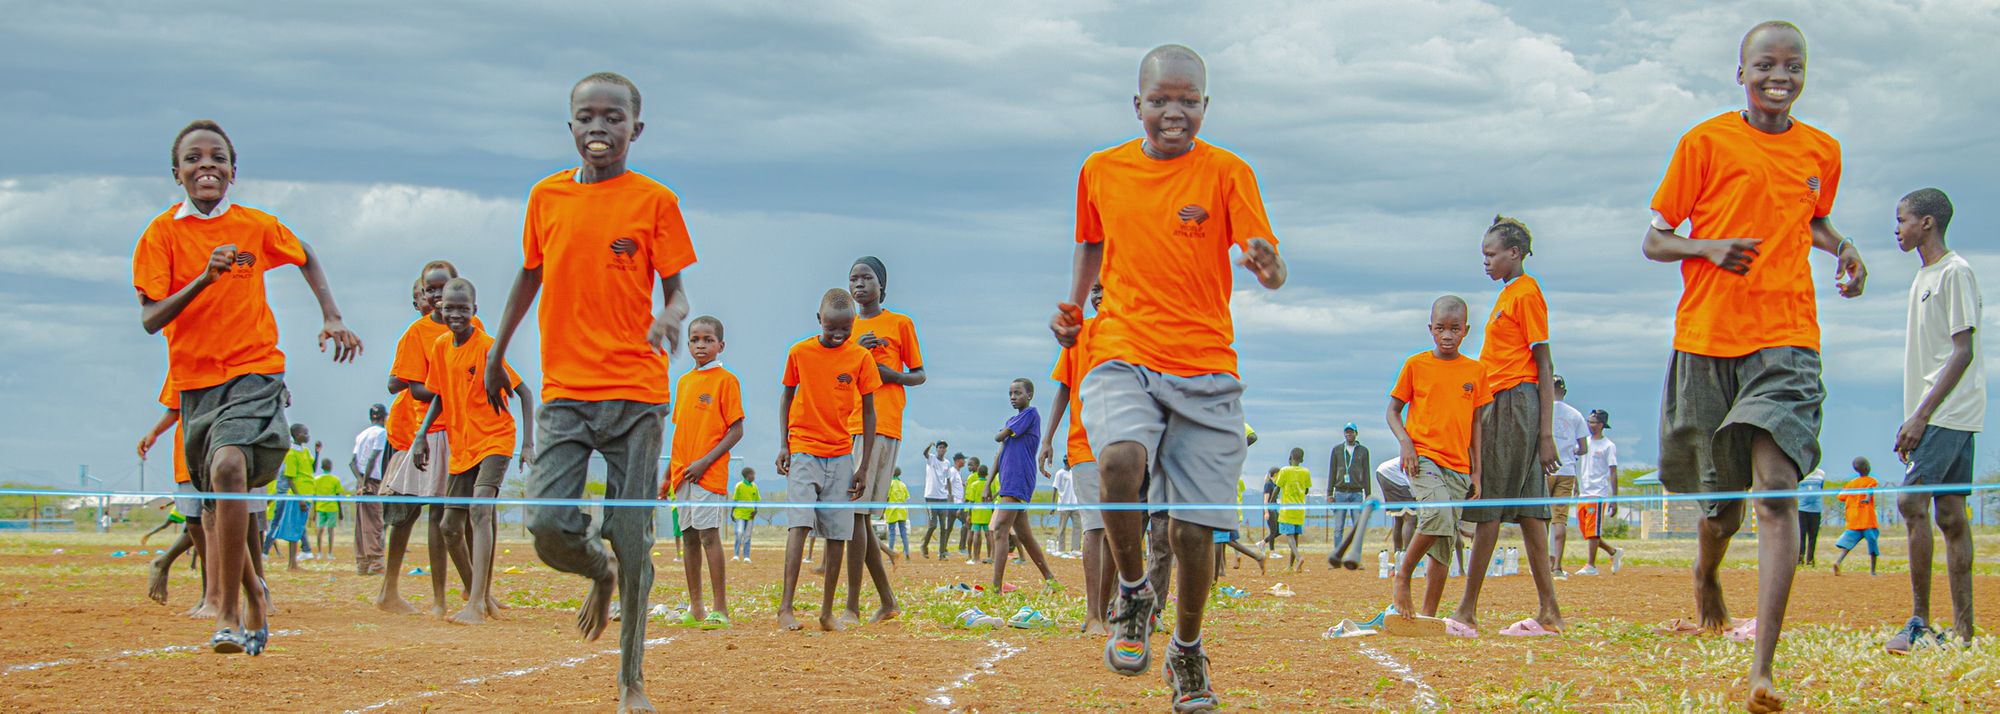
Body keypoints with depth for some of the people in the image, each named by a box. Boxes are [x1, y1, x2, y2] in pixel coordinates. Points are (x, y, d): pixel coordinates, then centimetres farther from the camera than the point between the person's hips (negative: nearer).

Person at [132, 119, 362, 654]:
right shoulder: (163, 233, -3)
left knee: (228, 467, -29)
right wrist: (204, 278, -25)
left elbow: (305, 258, 23)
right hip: (195, 382, 2)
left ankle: (229, 615, -26)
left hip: (255, 373, -2)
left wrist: (332, 318, 13)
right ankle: (254, 597, 40)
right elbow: (150, 319, -12)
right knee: (217, 509, 12)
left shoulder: (256, 226, 1)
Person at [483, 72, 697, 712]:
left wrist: (670, 319, -22)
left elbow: (675, 292, 1)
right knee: (549, 527, -11)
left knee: (632, 540, -1)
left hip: (636, 394, -2)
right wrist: (497, 349, 27)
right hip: (564, 391, 2)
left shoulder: (654, 201, 0)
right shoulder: (546, 196, 9)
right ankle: (600, 573, 25)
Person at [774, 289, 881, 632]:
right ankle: (786, 607, -19)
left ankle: (827, 612, 9)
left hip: (841, 455, 2)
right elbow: (787, 397, 10)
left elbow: (868, 412, 3)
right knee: (801, 523, -16)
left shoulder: (861, 358, -1)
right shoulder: (799, 352, -2)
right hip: (804, 452, -2)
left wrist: (864, 466, 1)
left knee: (838, 533, 1)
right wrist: (783, 446, 1)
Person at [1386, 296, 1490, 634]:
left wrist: (1476, 473, 8)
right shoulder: (1415, 365, 3)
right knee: (1438, 515, -29)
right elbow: (1393, 410, 7)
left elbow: (1476, 423, 13)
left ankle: (1429, 615, 8)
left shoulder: (1475, 371, 10)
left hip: (1458, 466, 4)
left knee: (1446, 544, 2)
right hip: (1422, 456, -4)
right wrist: (1405, 442, -12)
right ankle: (1402, 574, -9)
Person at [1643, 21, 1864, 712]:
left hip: (1786, 340, 1)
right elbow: (1655, 240, 4)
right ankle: (1705, 575, 46)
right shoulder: (1705, 142, 1)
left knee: (1776, 485, -17)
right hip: (1706, 337, -1)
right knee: (1721, 499, 8)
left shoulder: (1822, 151, 11)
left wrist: (1842, 248, 10)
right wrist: (1709, 248, -16)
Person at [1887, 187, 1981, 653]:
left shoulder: (1955, 273, -9)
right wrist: (1912, 422, 19)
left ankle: (1921, 623, -17)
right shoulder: (1922, 279, 18)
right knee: (1950, 515, 6)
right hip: (1934, 417, 9)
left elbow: (1963, 352, -16)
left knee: (1913, 501, -17)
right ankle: (1963, 630, 6)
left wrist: (1923, 414, -21)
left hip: (1950, 412, -9)